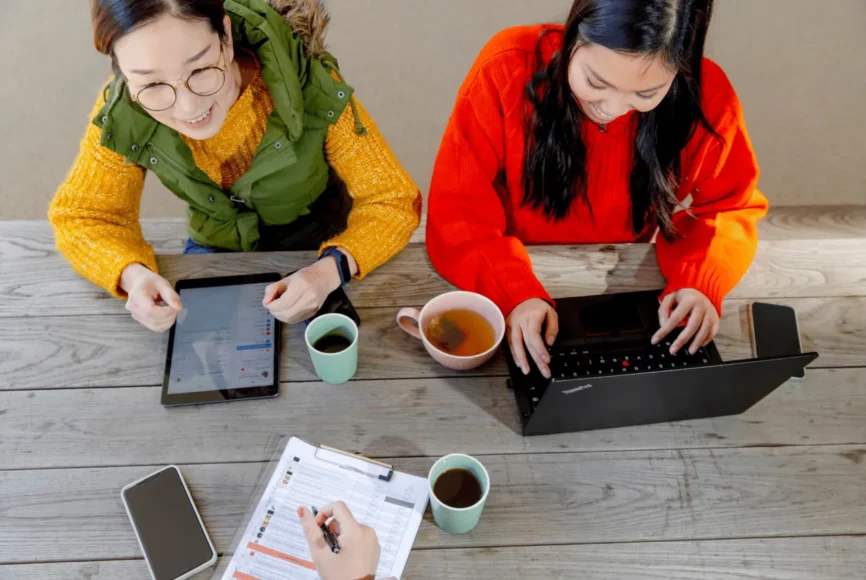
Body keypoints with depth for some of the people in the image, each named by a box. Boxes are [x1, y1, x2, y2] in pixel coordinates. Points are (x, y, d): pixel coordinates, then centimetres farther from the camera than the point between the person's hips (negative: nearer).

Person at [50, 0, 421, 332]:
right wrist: (134, 275, -31)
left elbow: (393, 201, -22)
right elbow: (80, 217, -9)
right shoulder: (121, 116, -23)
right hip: (216, 252, 3)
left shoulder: (310, 85, -30)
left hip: (318, 252, -2)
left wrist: (330, 269, -41)